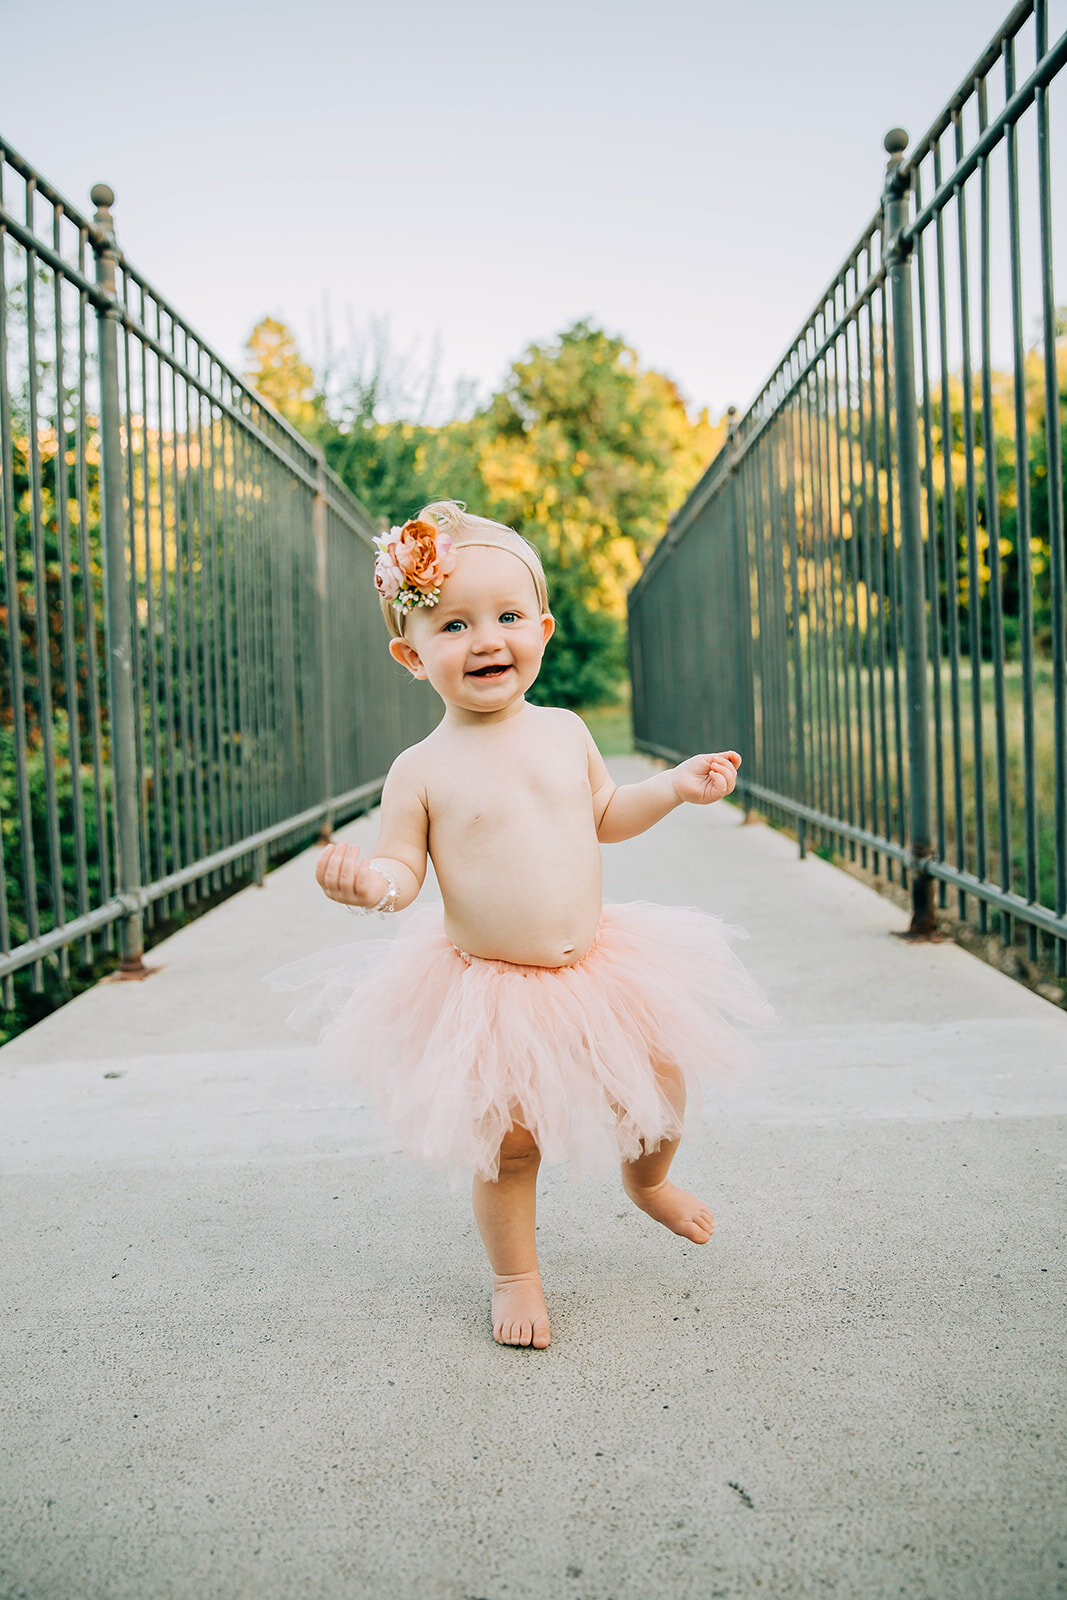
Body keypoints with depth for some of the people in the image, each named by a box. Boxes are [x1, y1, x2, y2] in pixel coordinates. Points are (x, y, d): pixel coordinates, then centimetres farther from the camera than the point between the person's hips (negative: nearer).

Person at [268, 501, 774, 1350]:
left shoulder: (565, 731, 0)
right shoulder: (423, 770, -12)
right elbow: (403, 862, -8)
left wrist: (675, 786, 5)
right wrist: (374, 879, -30)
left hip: (597, 968, 4)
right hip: (486, 990, -4)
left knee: (662, 1092, 15)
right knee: (506, 1146, 4)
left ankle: (648, 1179, 48)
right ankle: (516, 1277, 28)